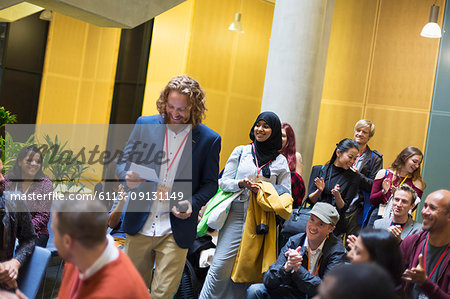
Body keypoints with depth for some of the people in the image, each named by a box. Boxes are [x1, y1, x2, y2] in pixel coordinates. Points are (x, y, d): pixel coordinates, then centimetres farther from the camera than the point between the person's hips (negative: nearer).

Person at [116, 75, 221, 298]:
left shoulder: (208, 139, -4)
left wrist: (193, 203, -15)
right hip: (140, 226, 3)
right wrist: (128, 176, -17)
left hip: (176, 232, -2)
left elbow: (210, 183, 4)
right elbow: (123, 162, 7)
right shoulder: (145, 125, 1)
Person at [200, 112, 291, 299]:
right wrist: (241, 184, -12)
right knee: (221, 265, -9)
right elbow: (223, 182, 7)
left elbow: (286, 192, 7)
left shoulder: (280, 161, 11)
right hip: (236, 214, -1)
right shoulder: (241, 151, 10)